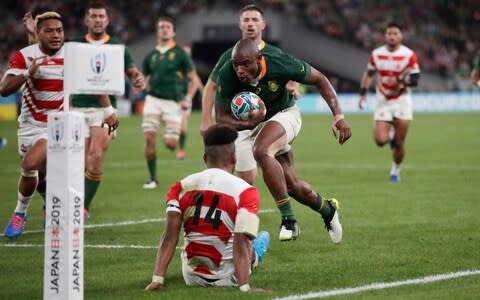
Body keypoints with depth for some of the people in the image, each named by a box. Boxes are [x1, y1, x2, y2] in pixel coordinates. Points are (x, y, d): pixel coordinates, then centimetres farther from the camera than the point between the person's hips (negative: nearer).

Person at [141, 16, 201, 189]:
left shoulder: (180, 53, 1)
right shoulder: (151, 55, 10)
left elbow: (194, 80, 2)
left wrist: (188, 99, -9)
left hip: (173, 102, -2)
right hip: (153, 100, 2)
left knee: (170, 144, -9)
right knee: (149, 138, -14)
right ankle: (152, 178, -3)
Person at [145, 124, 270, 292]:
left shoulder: (181, 187, -3)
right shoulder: (244, 192, -13)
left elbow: (169, 237, -12)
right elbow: (240, 243, -21)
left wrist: (157, 279, -15)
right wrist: (245, 287, -24)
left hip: (192, 277, 2)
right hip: (227, 278, -2)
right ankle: (255, 256, 62)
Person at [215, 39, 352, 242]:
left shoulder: (280, 64, -31)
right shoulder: (227, 75, -28)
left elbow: (319, 79, -14)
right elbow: (221, 118, -20)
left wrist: (338, 116, -20)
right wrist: (249, 124, -41)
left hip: (285, 114, -4)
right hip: (257, 125, 4)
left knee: (261, 151, -34)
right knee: (291, 185, 4)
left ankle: (288, 219, -29)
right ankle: (327, 210, 34)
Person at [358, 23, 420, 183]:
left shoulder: (409, 55, -9)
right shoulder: (376, 54, 1)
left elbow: (415, 79, -8)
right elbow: (368, 74, 14)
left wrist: (399, 80, -23)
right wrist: (363, 93, 6)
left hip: (402, 101, -2)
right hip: (383, 102, 2)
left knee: (399, 143, -3)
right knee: (381, 140, -11)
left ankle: (395, 170, 20)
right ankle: (390, 134, 26)